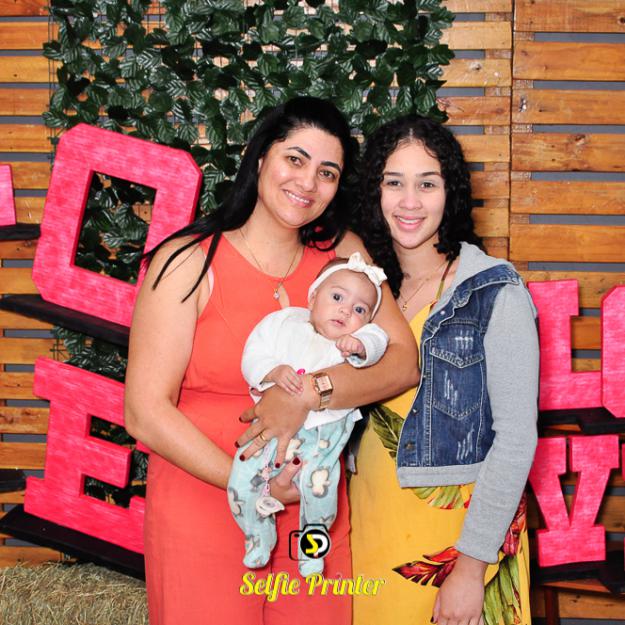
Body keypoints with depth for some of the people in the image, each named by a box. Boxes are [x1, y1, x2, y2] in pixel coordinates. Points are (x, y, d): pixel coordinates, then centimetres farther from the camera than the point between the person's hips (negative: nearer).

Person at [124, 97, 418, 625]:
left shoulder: (342, 253, 3)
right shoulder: (190, 262, -10)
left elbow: (405, 361, -6)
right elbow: (145, 412, -13)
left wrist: (310, 394, -22)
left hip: (314, 514, 4)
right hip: (203, 513, -3)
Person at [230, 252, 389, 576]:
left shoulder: (362, 337, 3)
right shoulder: (283, 323, 3)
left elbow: (377, 341, -18)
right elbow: (253, 357, -2)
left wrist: (359, 345, -39)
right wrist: (275, 371, -21)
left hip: (322, 432, -1)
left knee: (319, 488, -21)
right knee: (241, 482, -10)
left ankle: (313, 544, 12)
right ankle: (259, 536, 21)